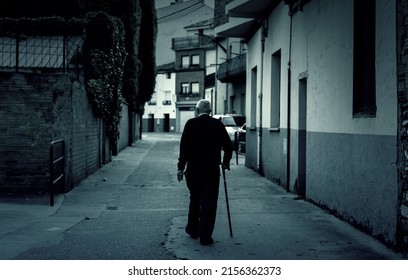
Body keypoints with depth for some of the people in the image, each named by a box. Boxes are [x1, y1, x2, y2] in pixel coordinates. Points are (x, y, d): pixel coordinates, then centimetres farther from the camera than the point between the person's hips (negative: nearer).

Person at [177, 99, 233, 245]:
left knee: (194, 200, 19)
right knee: (209, 202, 3)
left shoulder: (191, 124, -4)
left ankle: (192, 229, 31)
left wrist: (181, 167, -5)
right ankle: (205, 236, 2)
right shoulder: (218, 124, 0)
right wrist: (225, 162, 17)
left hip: (193, 169, 1)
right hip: (212, 170, -1)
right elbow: (228, 146, 2)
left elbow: (184, 147, -9)